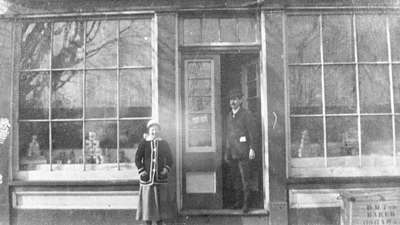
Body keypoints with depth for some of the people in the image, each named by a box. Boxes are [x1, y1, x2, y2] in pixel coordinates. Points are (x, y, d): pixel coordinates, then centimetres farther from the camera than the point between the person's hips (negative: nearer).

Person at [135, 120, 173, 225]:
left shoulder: (164, 143, 7)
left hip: (161, 178, 2)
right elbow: (137, 159, 3)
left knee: (161, 201, 4)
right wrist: (141, 171, -8)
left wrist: (166, 169, -5)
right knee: (147, 201, -1)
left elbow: (169, 159, 10)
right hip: (147, 178, -2)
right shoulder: (143, 143, 2)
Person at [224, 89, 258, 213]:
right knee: (235, 178, 9)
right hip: (232, 153, 6)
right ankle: (237, 201, 18)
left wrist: (252, 149, -14)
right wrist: (227, 151, 18)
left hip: (243, 152, -6)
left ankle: (246, 203, 4)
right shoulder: (229, 116, 16)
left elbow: (253, 133, -7)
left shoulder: (246, 114, -3)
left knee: (245, 178, -4)